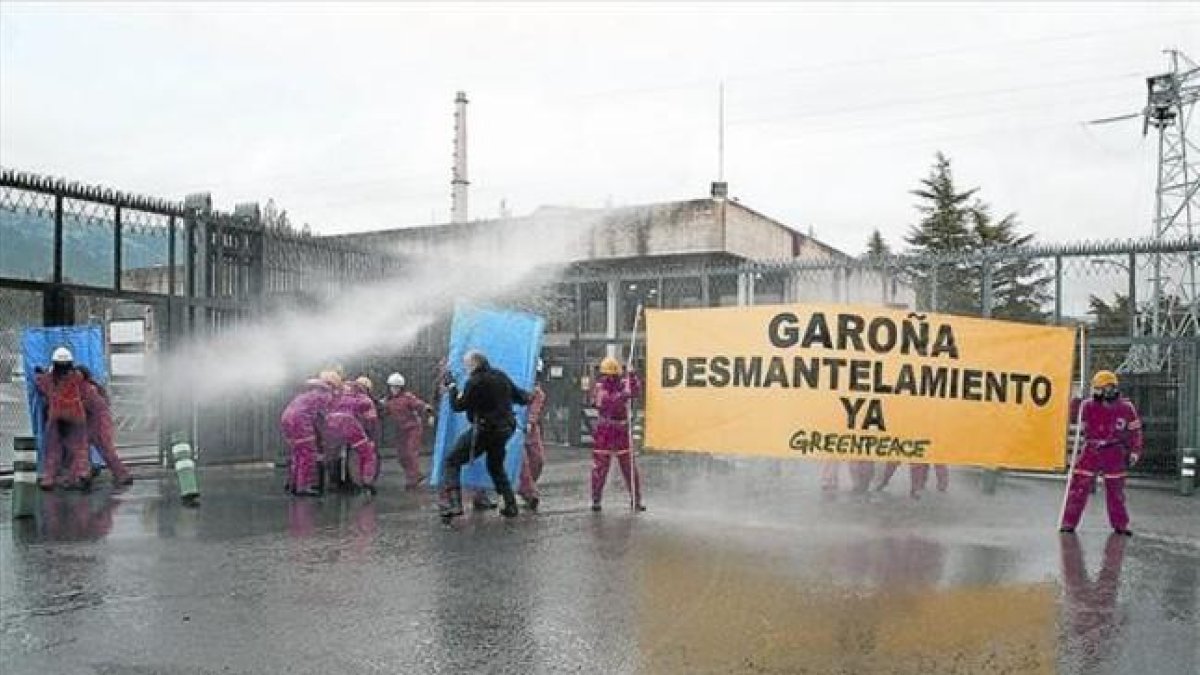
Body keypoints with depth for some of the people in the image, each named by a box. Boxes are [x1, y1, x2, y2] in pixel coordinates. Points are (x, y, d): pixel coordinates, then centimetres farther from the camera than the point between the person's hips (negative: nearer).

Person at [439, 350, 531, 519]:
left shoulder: (475, 382, -14)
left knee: (452, 461, -1)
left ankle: (454, 504, -15)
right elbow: (520, 396, 16)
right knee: (496, 467, 26)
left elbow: (458, 406, -11)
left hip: (483, 430, -8)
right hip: (504, 429, 8)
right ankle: (510, 506, 22)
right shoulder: (501, 376, 8)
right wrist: (527, 396, 37)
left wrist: (451, 386, 1)